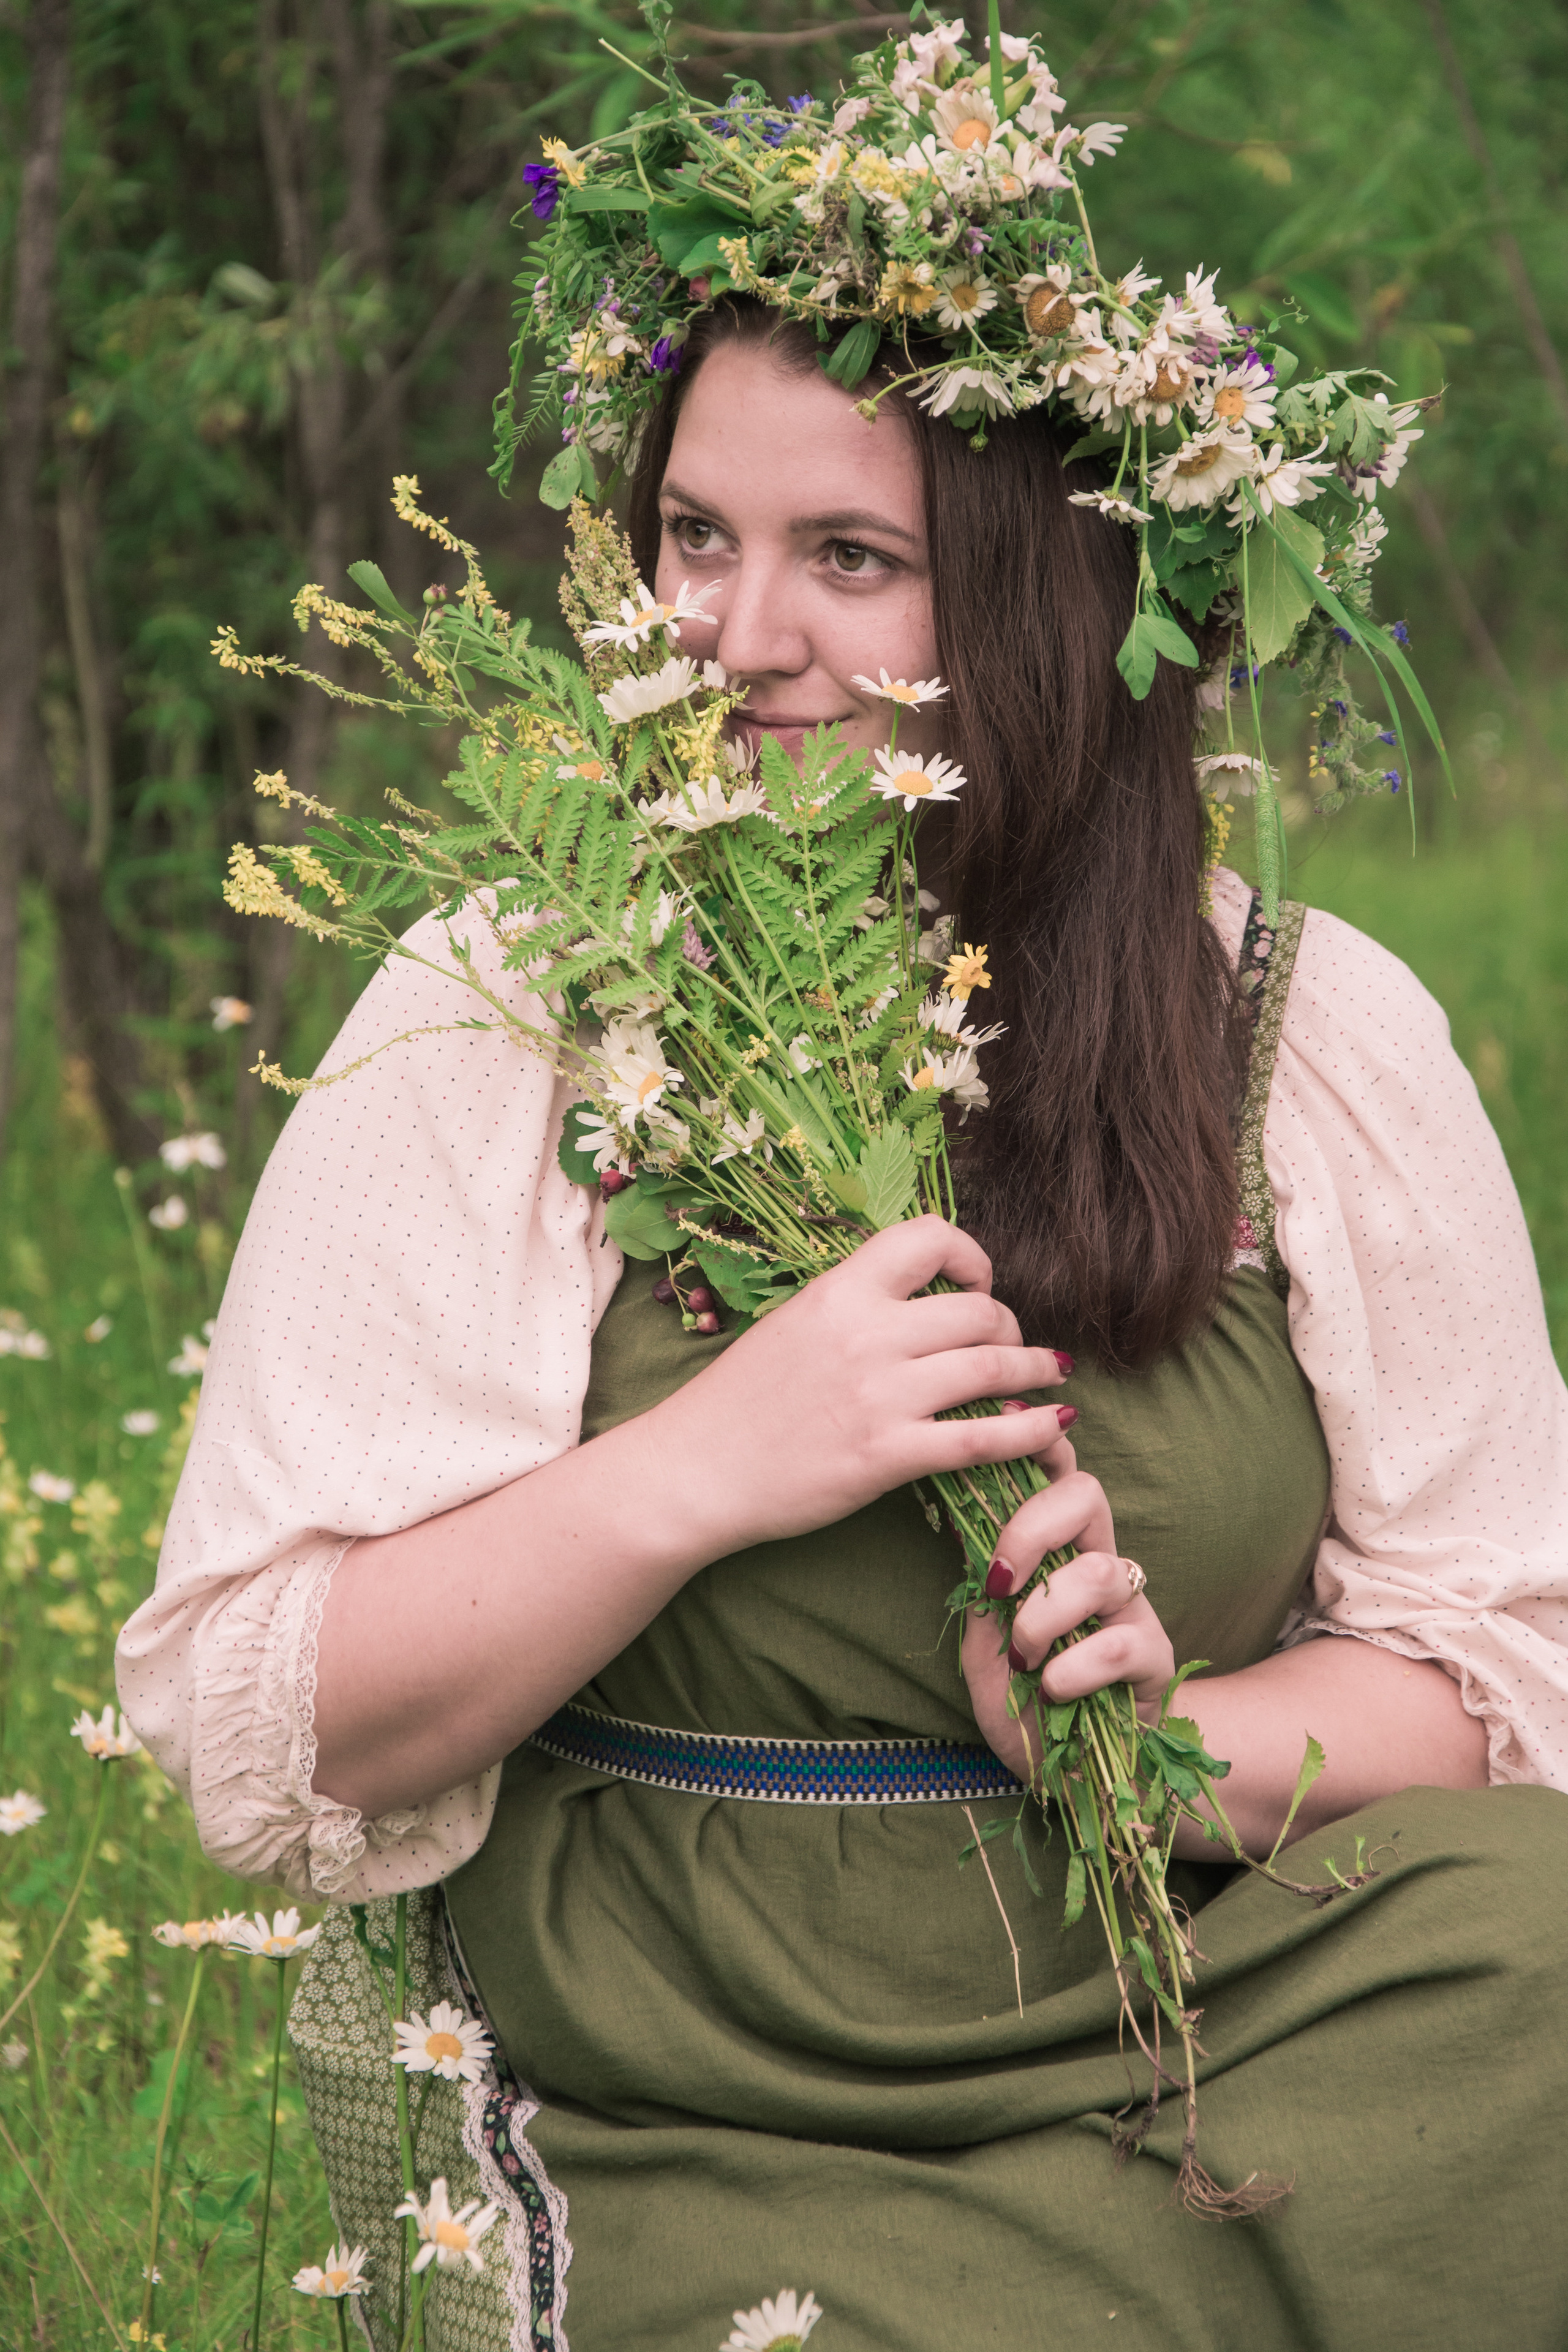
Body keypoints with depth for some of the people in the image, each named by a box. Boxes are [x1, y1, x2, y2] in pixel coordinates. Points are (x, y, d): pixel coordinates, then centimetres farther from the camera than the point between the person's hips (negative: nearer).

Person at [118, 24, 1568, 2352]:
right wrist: (696, 1470, -18)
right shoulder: (499, 1031, -2)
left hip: (1231, 2033, 3)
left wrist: (1173, 1744, -13)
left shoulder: (1315, 1037, 4)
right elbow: (256, 1738, -4)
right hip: (683, 2136, -3)